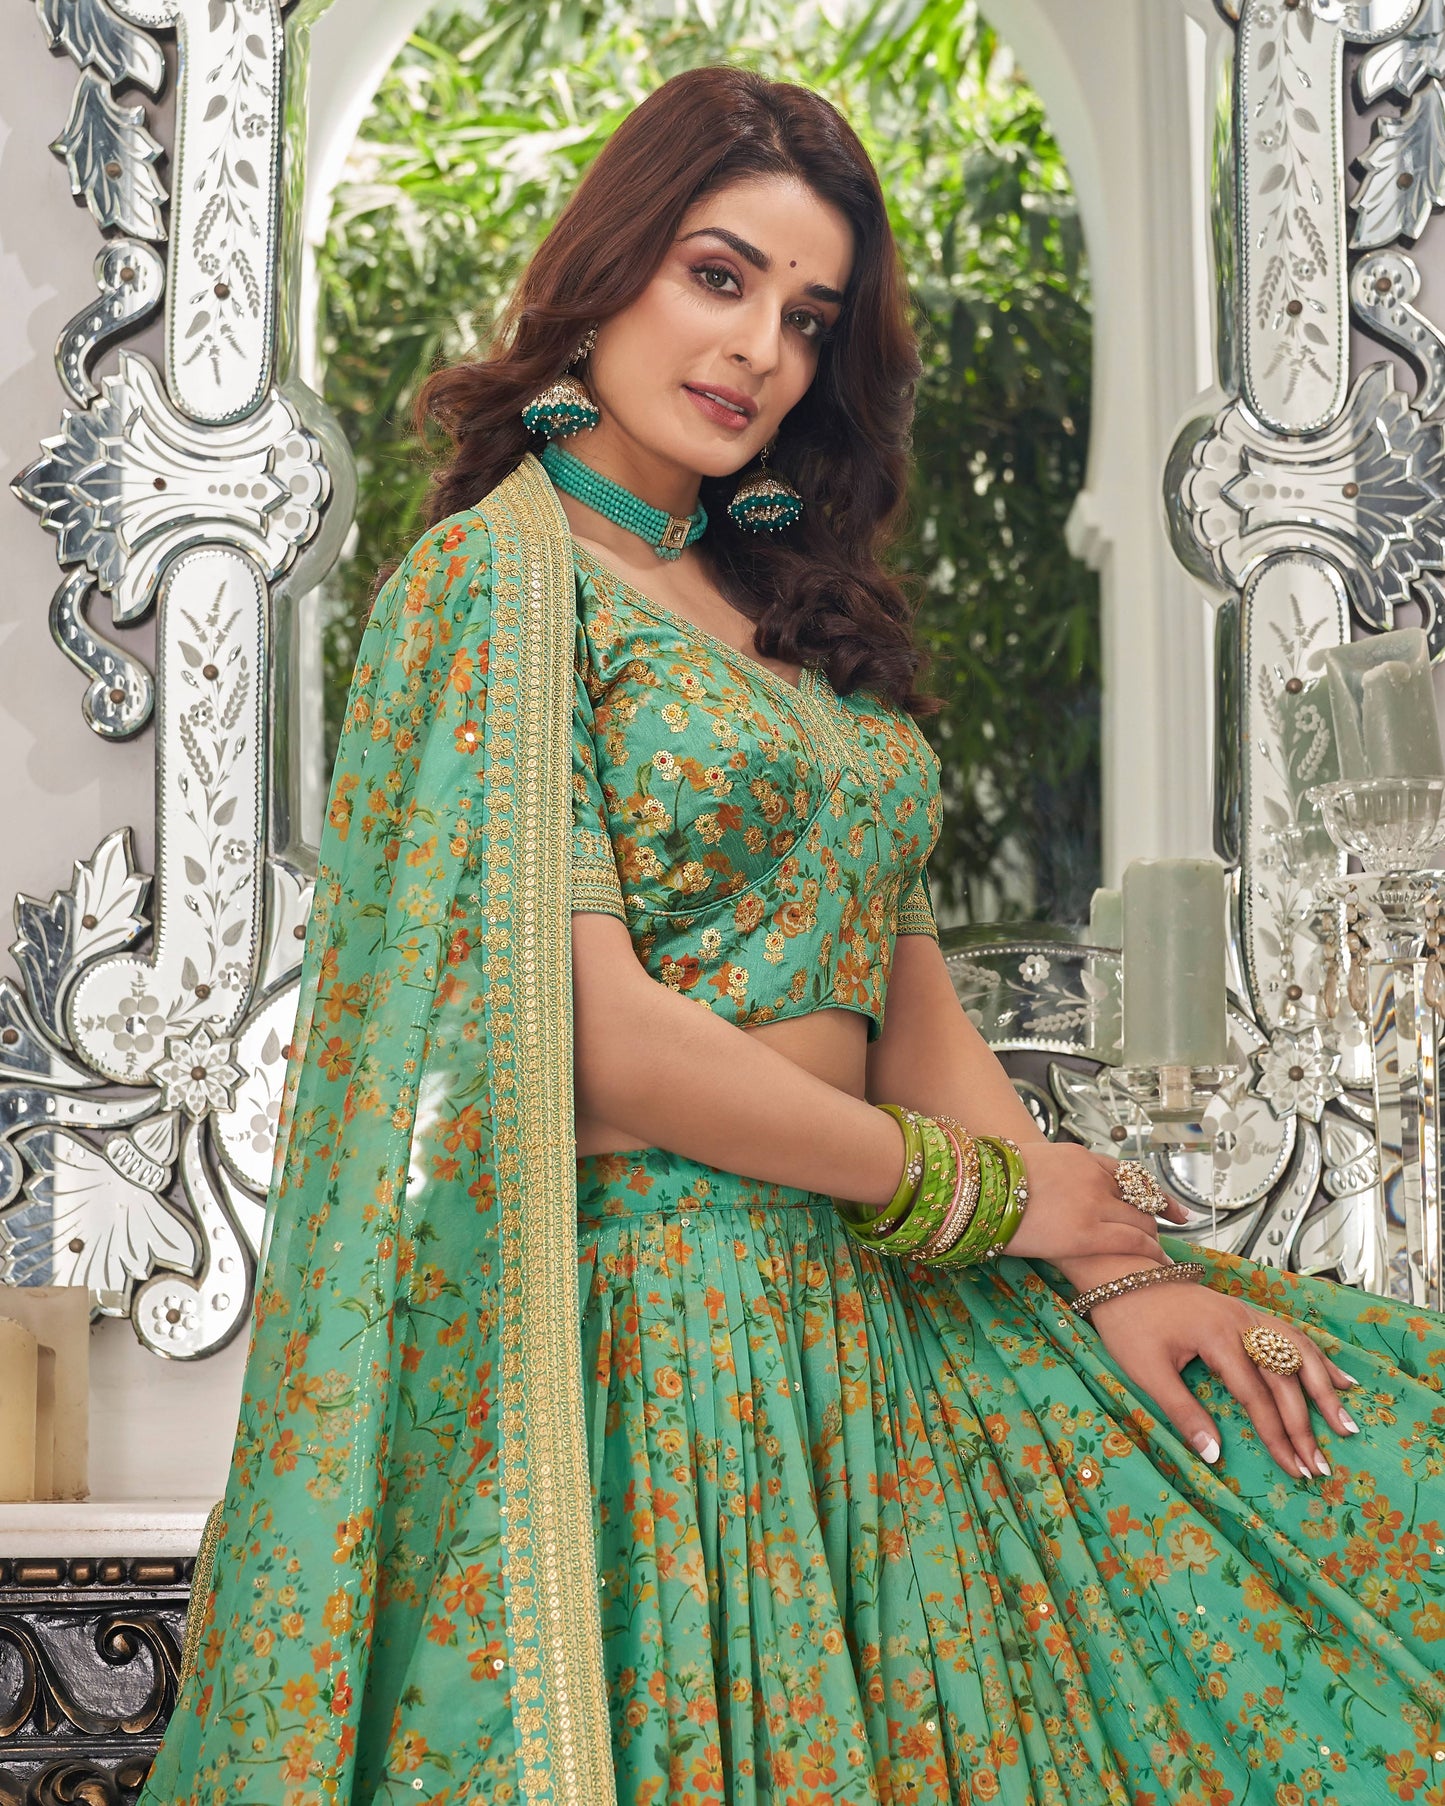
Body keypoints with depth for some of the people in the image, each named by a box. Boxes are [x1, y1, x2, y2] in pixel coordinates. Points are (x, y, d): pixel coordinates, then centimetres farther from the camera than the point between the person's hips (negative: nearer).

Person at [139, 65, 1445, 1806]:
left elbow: (900, 983, 11)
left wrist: (1113, 1266, -3)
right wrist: (976, 1194, -6)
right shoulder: (498, 581, -8)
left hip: (855, 1317, 8)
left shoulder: (784, 599, 16)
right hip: (635, 1316, -7)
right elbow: (607, 1045, -16)